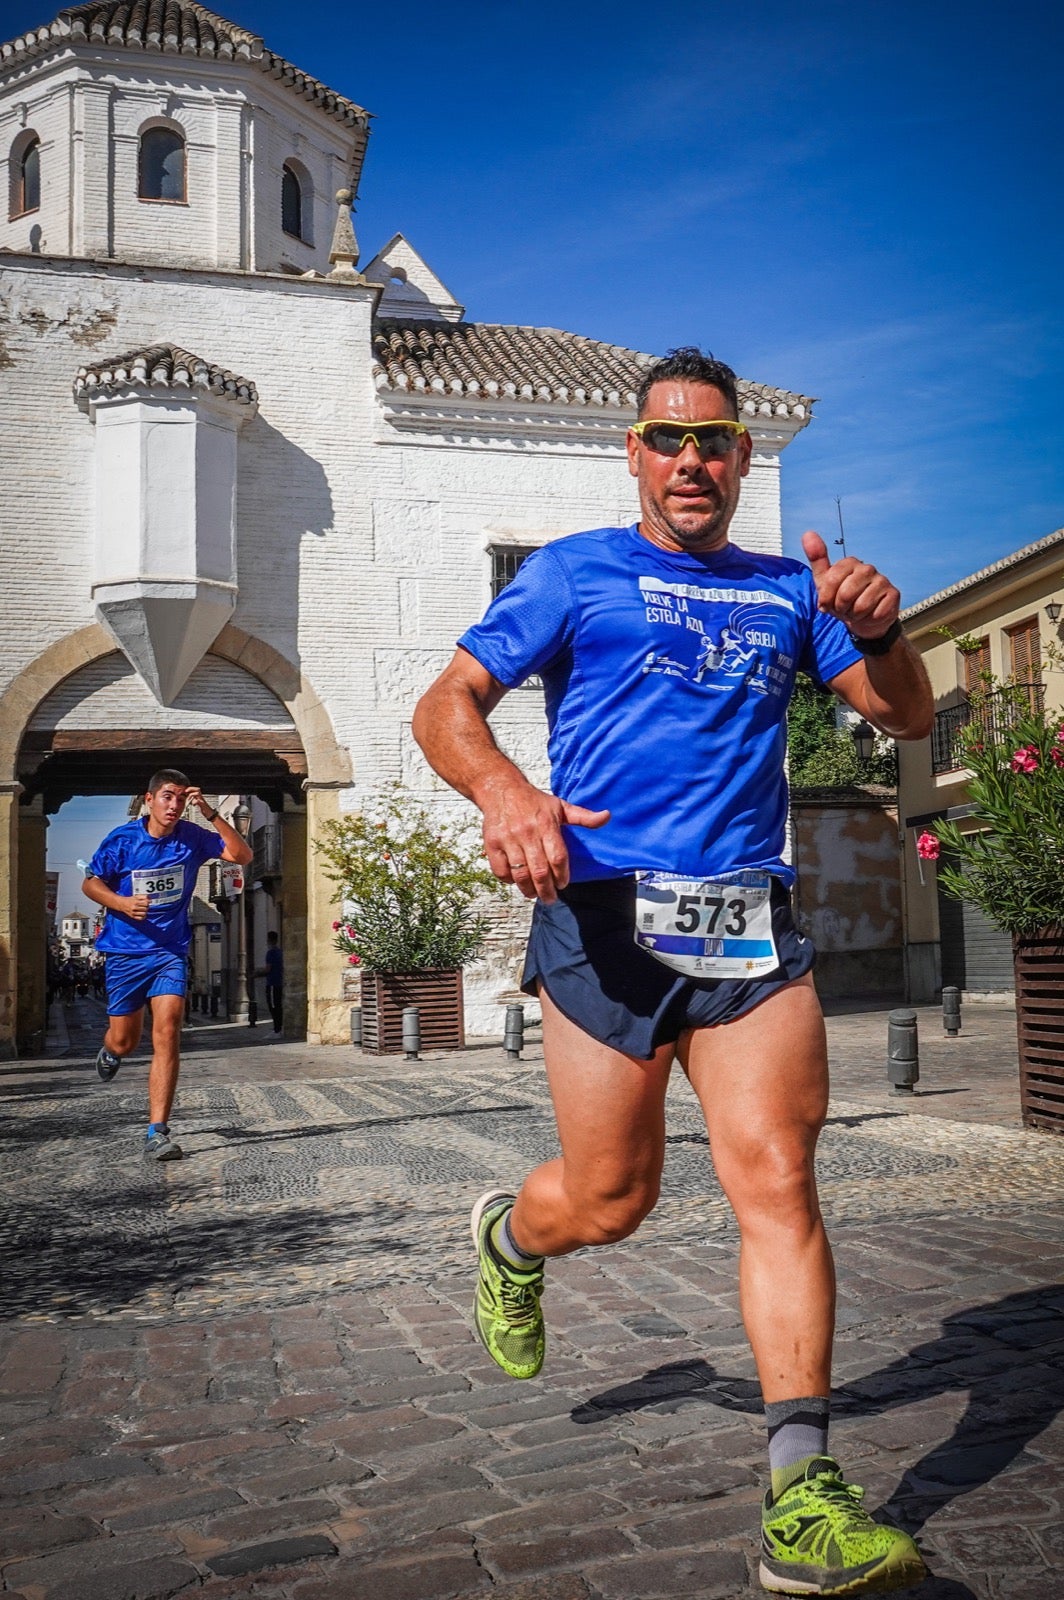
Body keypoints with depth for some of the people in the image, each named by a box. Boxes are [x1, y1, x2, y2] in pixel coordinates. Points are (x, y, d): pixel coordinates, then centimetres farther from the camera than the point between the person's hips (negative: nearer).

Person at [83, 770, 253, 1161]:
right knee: (124, 1041, 7)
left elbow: (242, 856, -12)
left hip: (170, 952, 0)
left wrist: (211, 814, -22)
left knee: (167, 1033, -16)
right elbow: (91, 883, 4)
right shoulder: (122, 839, -5)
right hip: (124, 952, 0)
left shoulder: (192, 838, -3)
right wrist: (121, 902, -16)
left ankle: (157, 1133, -15)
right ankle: (109, 1051, 48)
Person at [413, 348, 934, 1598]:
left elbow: (907, 718, 13)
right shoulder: (575, 572, 7)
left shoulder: (787, 590, 16)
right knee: (611, 1200, 5)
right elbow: (444, 707, 0)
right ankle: (510, 1238, 41)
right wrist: (501, 788, -23)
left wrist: (880, 630, -10)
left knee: (777, 1183, -7)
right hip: (607, 920, -2)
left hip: (751, 927, 3)